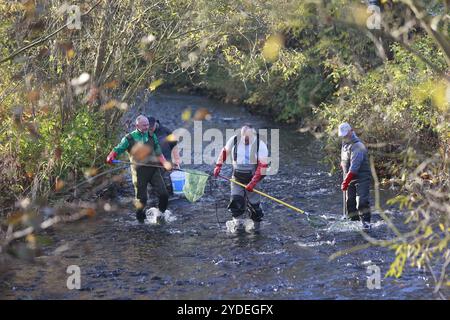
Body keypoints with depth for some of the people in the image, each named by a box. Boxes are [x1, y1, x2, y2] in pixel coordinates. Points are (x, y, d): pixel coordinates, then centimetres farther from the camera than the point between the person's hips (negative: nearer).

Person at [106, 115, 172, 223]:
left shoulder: (152, 136, 10)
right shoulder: (129, 138, -1)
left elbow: (158, 153, 15)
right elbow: (117, 150, -1)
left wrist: (165, 163, -2)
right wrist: (111, 156, -23)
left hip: (154, 169, 3)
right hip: (139, 171, -3)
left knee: (163, 194, -2)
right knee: (141, 198, 4)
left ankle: (161, 215, 19)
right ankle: (140, 219, 26)